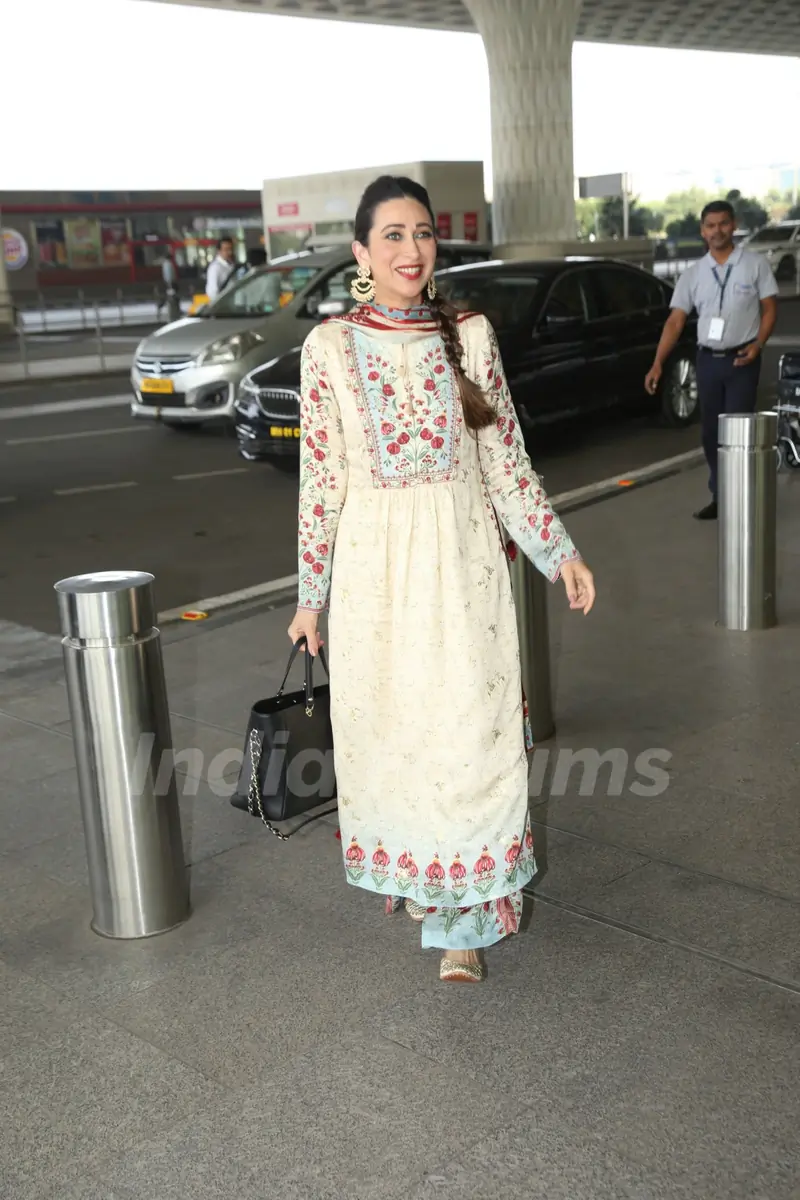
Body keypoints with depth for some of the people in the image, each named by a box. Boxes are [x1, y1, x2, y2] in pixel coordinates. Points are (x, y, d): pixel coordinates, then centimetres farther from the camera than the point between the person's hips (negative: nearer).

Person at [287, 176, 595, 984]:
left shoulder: (470, 337, 1)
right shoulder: (330, 347, -2)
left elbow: (506, 462, 6)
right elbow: (320, 479, 0)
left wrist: (559, 552, 4)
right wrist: (311, 594, 3)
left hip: (462, 558, 1)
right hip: (375, 561, 0)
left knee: (468, 728, -1)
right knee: (386, 726, 10)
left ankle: (463, 915, 12)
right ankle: (409, 874, 36)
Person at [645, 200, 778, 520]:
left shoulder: (755, 265, -3)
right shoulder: (693, 274, 5)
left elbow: (770, 308, 0)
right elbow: (675, 321, 0)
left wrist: (758, 344, -17)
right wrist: (658, 363, -10)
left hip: (741, 359, -4)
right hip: (707, 360, 4)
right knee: (711, 432, 9)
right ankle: (719, 497, 21)